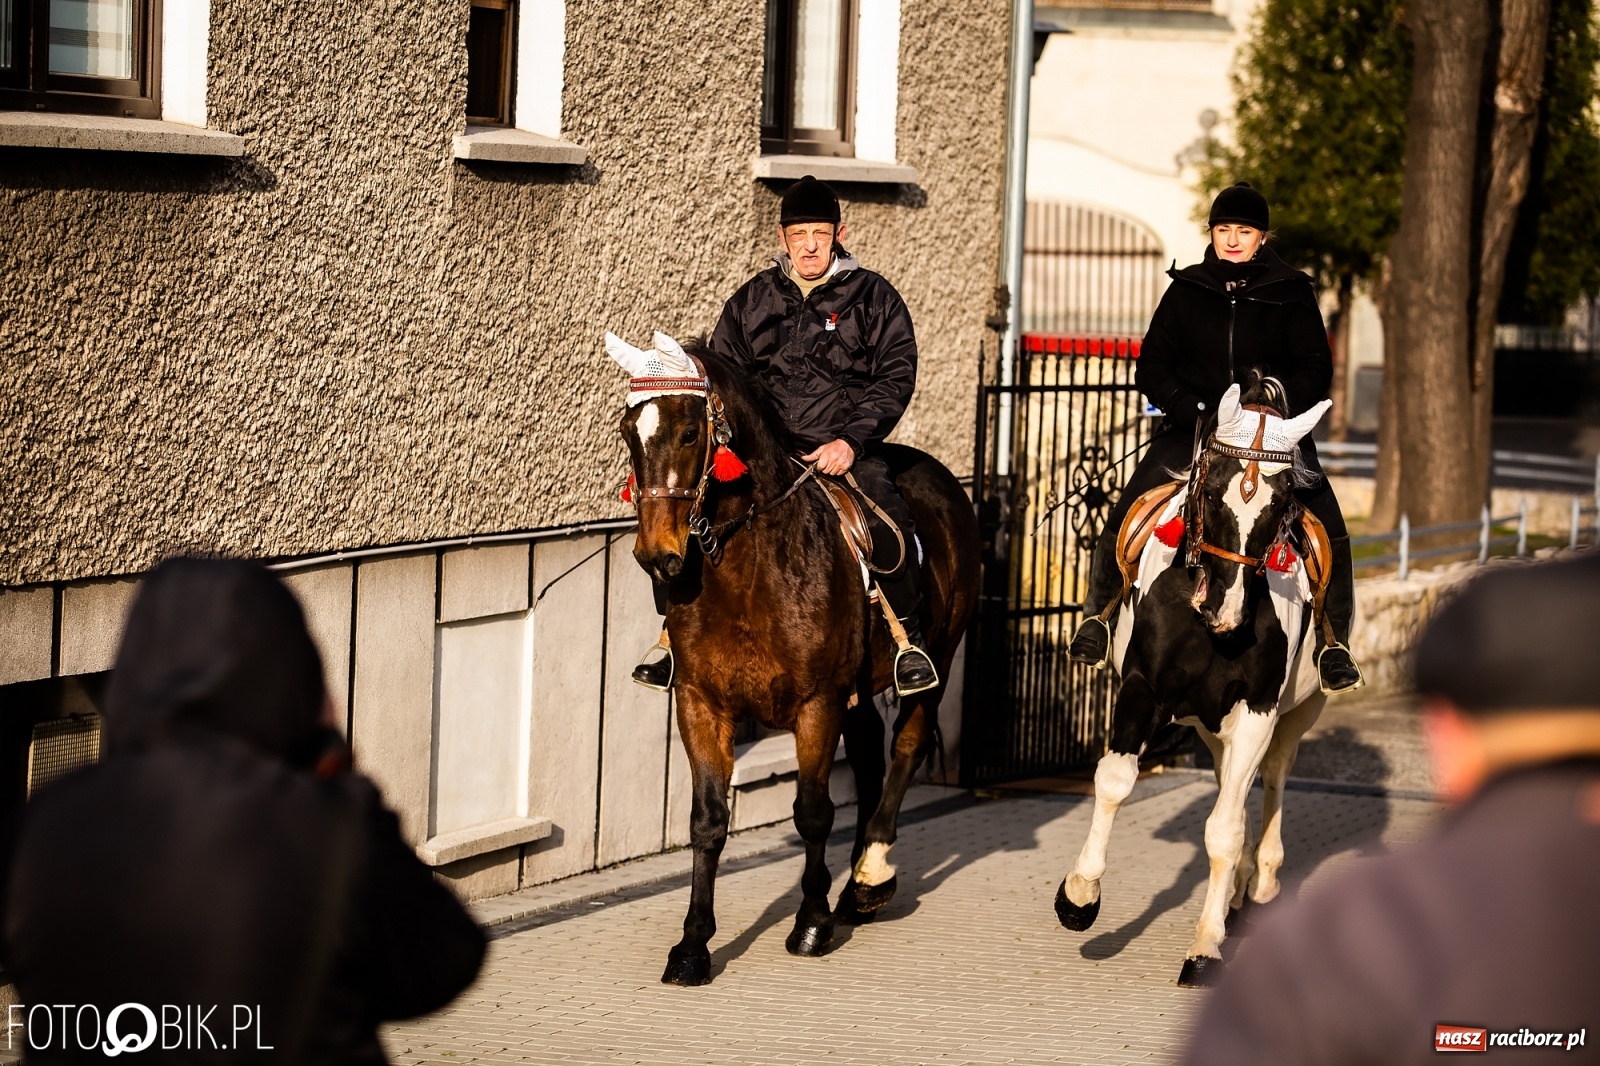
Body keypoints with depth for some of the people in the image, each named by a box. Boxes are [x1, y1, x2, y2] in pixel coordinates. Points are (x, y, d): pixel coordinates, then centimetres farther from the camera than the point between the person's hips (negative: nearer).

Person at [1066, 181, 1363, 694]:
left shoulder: (1291, 294, 5)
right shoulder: (1185, 292, 8)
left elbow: (1317, 369, 2)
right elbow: (1151, 367, 7)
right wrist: (1193, 409, -10)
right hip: (1192, 429, 1)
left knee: (1329, 529, -19)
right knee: (1124, 514, -17)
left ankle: (1333, 641, -5)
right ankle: (1097, 615, 4)